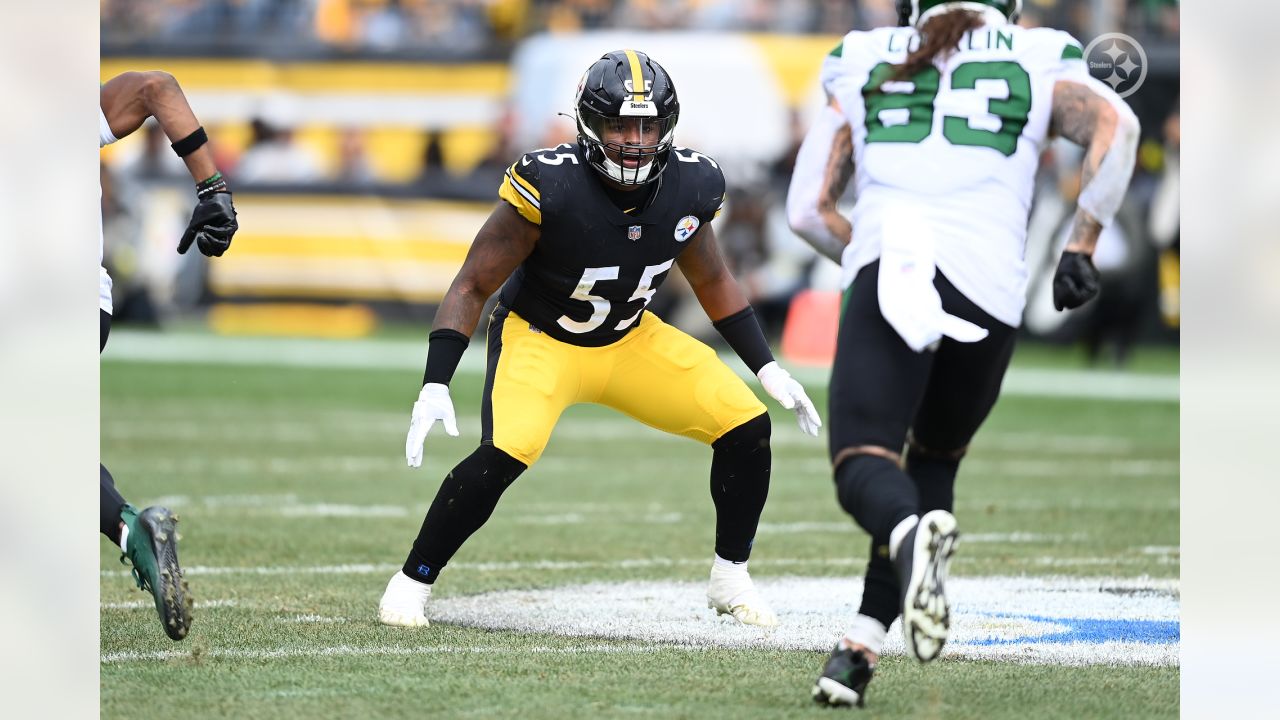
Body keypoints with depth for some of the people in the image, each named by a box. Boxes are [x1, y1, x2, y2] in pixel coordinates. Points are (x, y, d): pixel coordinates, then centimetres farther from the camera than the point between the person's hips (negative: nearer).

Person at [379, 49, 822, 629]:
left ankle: (730, 581, 13)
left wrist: (769, 370, 5)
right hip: (539, 338, -5)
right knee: (504, 454, -30)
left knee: (746, 427, -7)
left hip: (631, 340, 5)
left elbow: (712, 282, 8)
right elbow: (472, 287, -19)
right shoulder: (549, 187, -28)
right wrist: (435, 387, -27)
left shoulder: (688, 186, -13)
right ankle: (411, 584, -11)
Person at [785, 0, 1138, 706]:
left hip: (887, 267, -1)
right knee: (935, 459, 21)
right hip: (990, 289, 1)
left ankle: (911, 535, -45)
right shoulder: (1039, 69, 23)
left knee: (862, 464, -7)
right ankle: (864, 642, 7)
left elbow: (808, 209, 19)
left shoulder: (862, 72, 25)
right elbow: (1116, 126, 1)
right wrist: (1081, 245, 7)